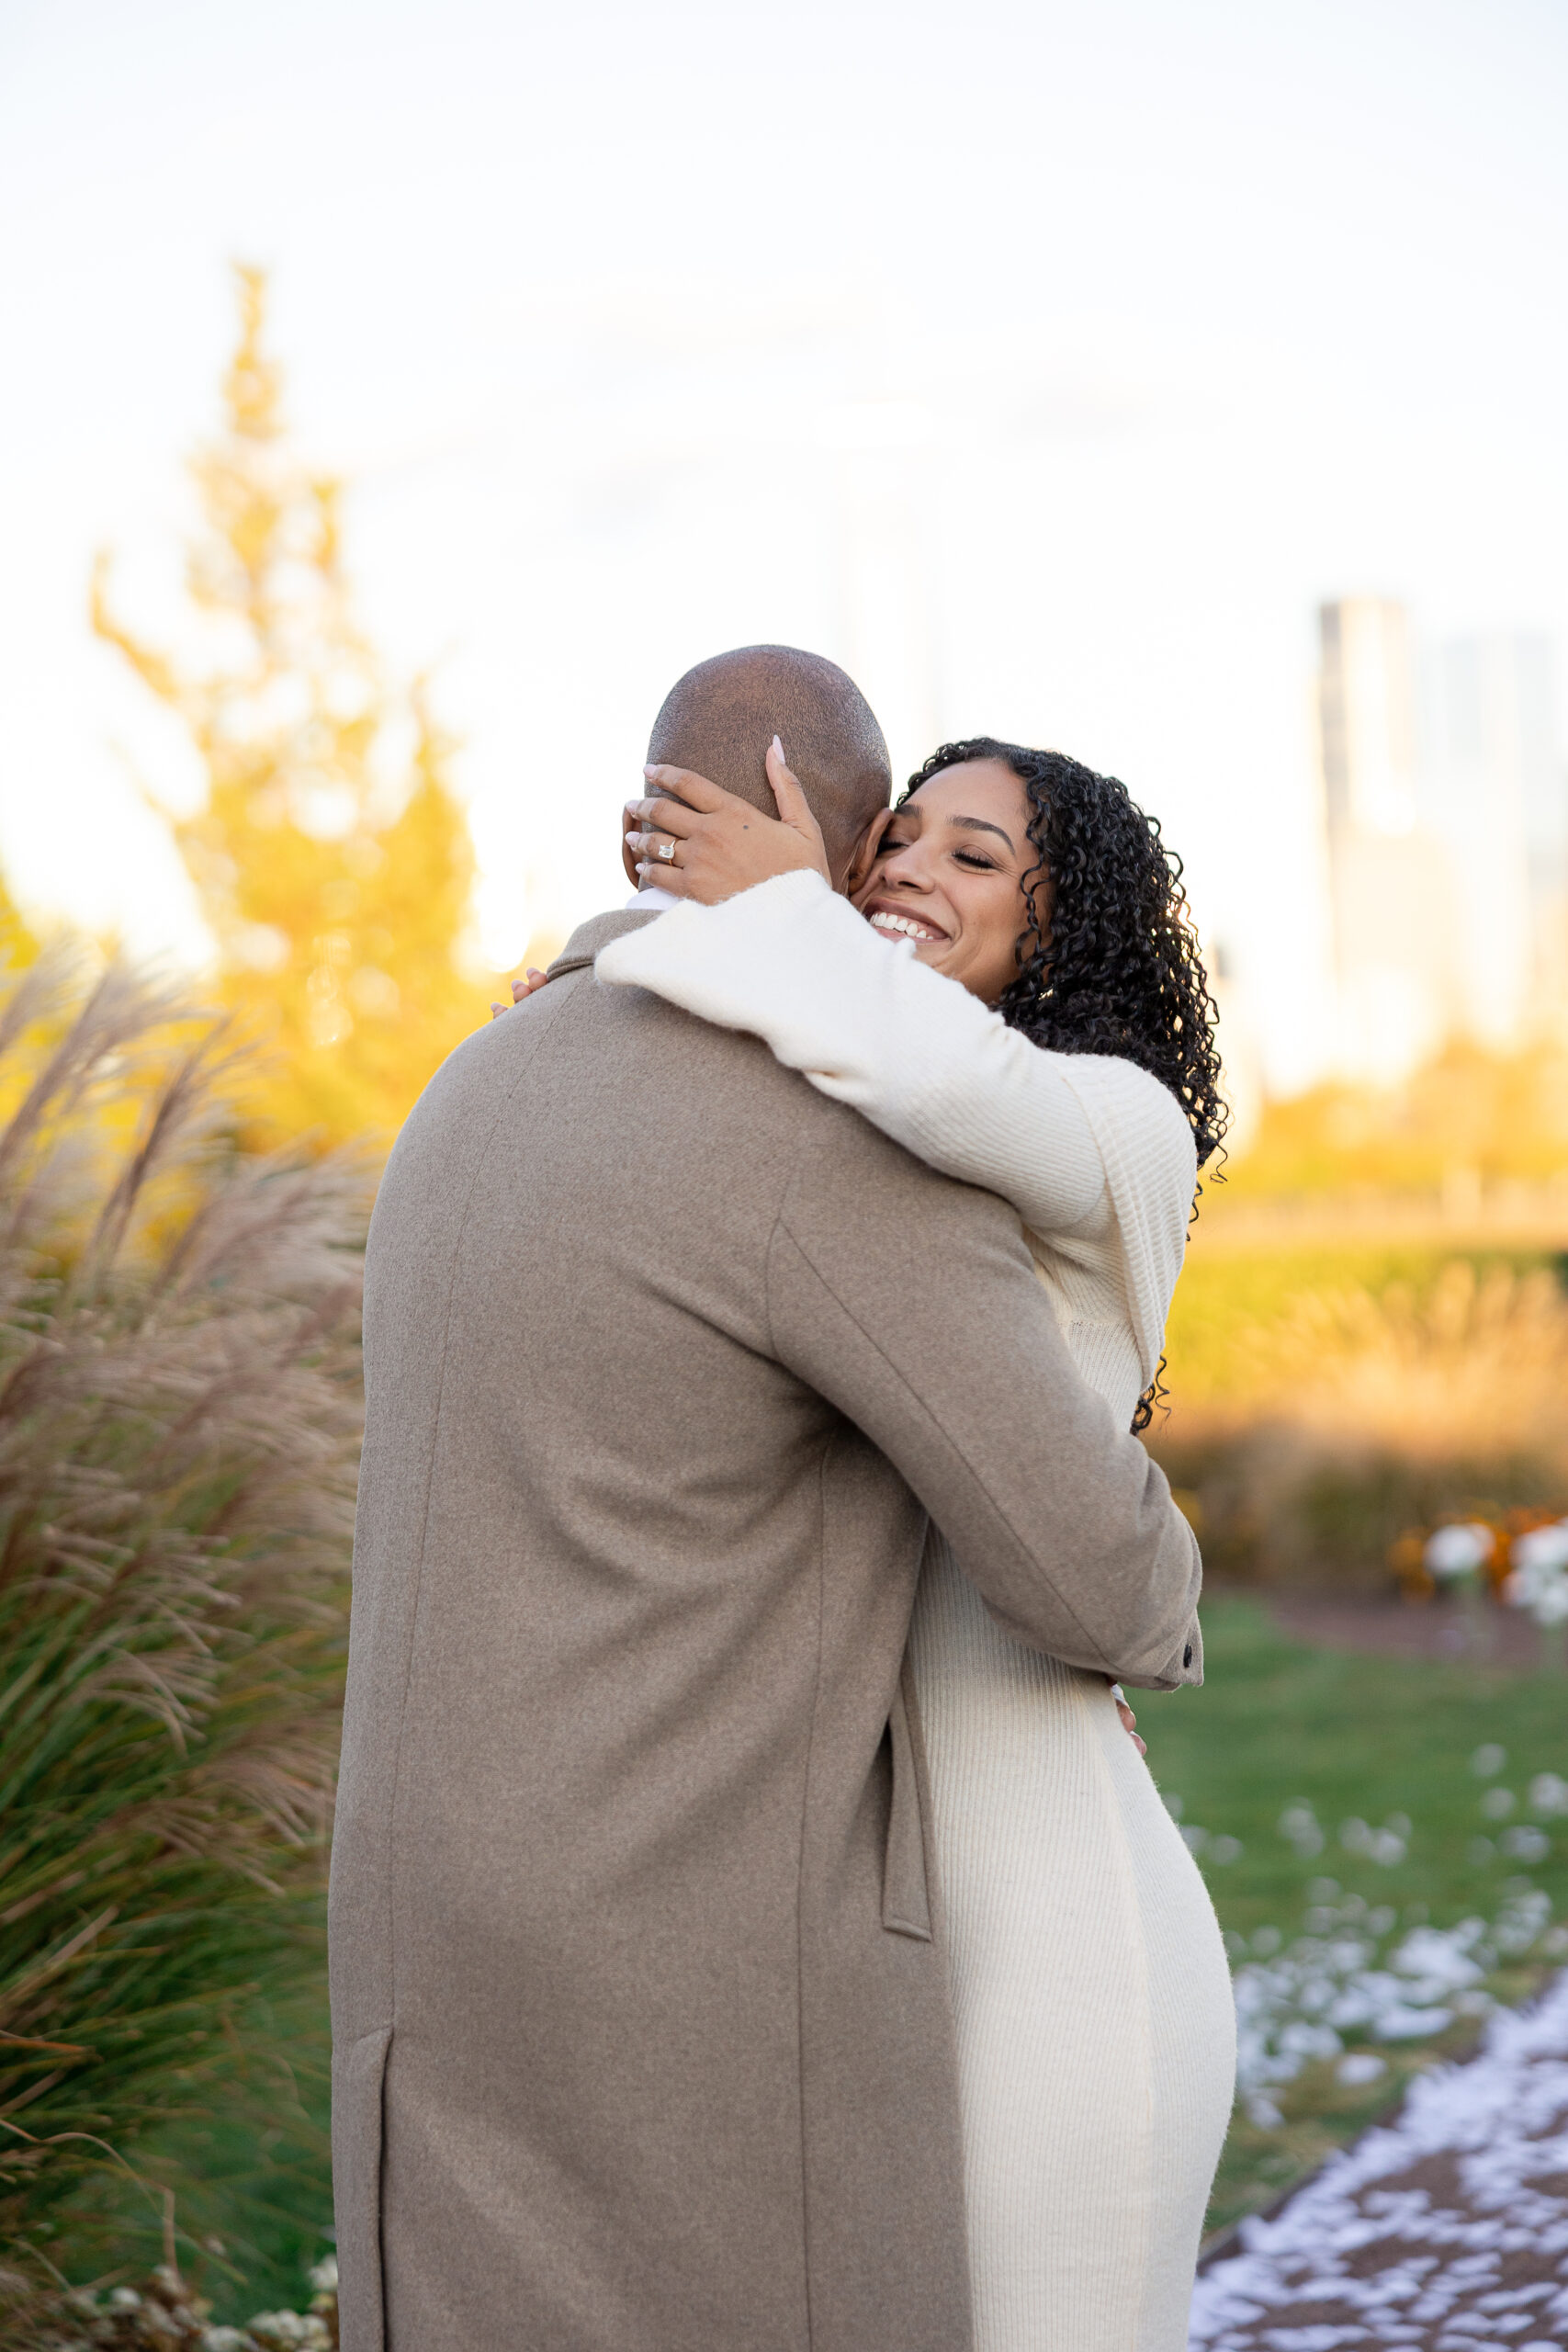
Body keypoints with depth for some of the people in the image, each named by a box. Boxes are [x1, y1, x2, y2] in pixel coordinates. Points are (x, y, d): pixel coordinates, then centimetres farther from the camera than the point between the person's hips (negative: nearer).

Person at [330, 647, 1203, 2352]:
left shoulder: (484, 1106, 13)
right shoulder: (856, 1135, -16)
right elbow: (1096, 1577, -13)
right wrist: (1152, 1594, 13)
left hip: (462, 1959, 8)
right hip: (713, 1983, -8)